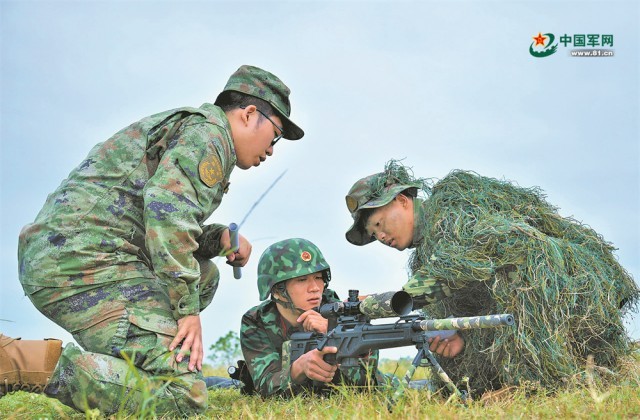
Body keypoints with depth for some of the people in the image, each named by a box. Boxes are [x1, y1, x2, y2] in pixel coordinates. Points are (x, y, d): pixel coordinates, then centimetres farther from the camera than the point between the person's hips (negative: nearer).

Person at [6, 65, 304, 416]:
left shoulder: (182, 127, 30)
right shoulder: (208, 131, -1)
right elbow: (167, 207, -19)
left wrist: (220, 238, 16)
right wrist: (187, 309, -15)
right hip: (87, 261, -10)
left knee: (204, 275, 26)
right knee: (183, 396, -17)